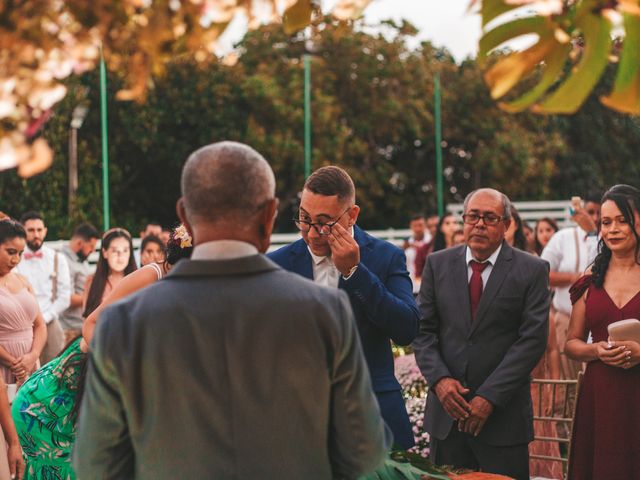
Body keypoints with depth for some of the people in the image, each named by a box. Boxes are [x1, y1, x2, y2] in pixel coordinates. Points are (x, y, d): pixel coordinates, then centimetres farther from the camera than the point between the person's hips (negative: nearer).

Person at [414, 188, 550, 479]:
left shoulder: (532, 271, -2)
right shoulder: (438, 264, 7)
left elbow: (532, 340, -7)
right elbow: (423, 330, 6)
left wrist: (490, 396, -13)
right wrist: (439, 379, -10)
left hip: (503, 414, -2)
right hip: (446, 409, 3)